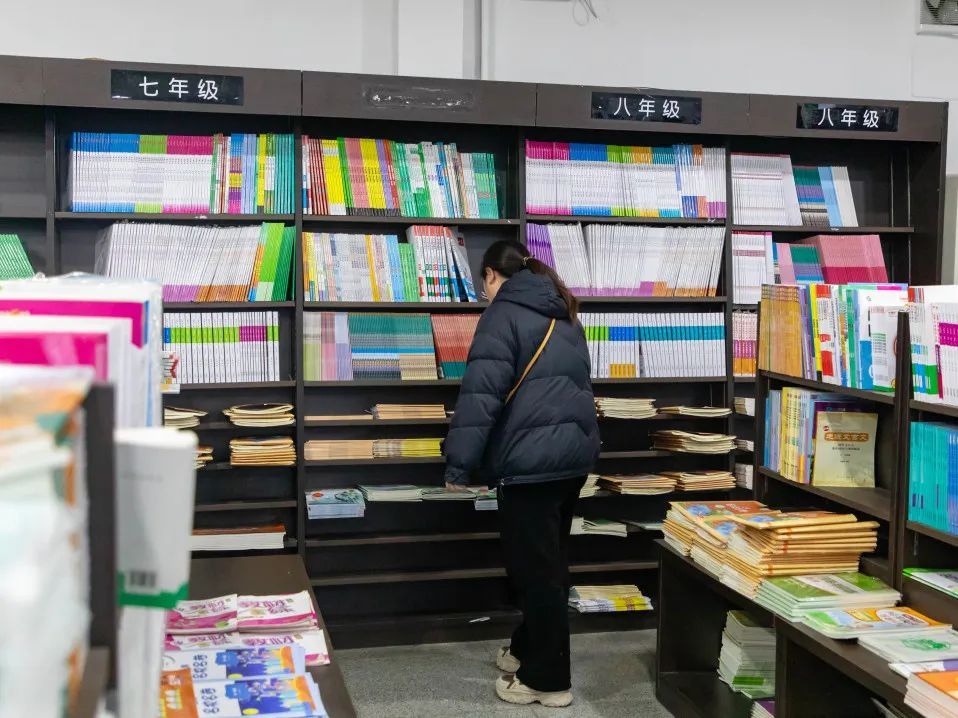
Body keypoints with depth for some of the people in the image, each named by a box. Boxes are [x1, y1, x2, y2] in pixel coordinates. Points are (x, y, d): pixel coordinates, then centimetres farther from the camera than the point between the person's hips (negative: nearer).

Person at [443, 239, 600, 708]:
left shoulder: (503, 314, -6)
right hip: (575, 452, 9)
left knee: (534, 569, 1)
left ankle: (547, 679, 11)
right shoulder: (564, 316, 19)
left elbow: (481, 392, -16)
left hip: (531, 459, -8)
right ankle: (529, 649, 35)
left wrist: (459, 464, -14)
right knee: (548, 563, 20)